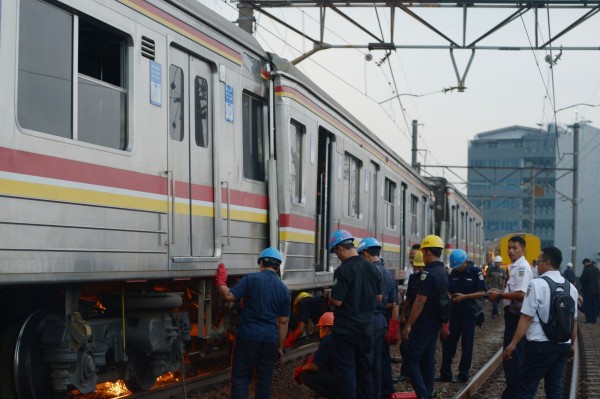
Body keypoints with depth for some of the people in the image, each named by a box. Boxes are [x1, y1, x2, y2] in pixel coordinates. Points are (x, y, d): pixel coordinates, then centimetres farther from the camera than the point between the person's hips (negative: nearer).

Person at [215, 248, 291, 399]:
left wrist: (220, 281, 7)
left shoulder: (251, 279, -5)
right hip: (270, 339, 3)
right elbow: (283, 322, 10)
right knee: (264, 379, 11)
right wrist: (280, 346, 16)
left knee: (240, 378, 2)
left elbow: (229, 296, -10)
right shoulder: (284, 290, 8)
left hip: (248, 336, -3)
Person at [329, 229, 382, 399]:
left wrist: (330, 295, 0)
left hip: (345, 329, -7)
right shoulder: (373, 269, 4)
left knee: (346, 370, -1)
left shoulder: (343, 270, -18)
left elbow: (337, 301, -20)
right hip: (366, 328, 7)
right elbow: (378, 297, 13)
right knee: (365, 369, 14)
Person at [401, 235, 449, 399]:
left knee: (411, 360, -7)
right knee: (428, 360, 13)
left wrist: (408, 325, -16)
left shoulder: (428, 273, -18)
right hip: (435, 324, 9)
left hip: (423, 324, -9)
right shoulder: (443, 273, 11)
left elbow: (420, 301, -20)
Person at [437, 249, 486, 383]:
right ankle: (445, 373, 11)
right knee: (448, 342, 4)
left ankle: (463, 375, 10)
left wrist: (464, 296, -18)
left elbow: (481, 293, -9)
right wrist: (448, 296, -6)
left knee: (467, 344, 2)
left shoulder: (476, 272, -6)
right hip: (454, 312, 5)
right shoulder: (453, 273, 9)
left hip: (469, 312, -5)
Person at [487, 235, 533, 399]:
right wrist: (500, 292, 10)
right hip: (512, 313, 11)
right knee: (510, 354, 18)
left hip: (517, 315, -11)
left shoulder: (522, 267, -17)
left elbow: (521, 294, -26)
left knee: (513, 355, -4)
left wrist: (500, 296, -15)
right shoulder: (515, 267, 15)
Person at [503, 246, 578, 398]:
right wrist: (572, 345, 26)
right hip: (563, 345, 7)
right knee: (555, 386, 14)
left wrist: (513, 343, -9)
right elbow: (574, 320, 14)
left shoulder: (537, 284, -12)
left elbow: (527, 317, -14)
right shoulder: (571, 288, 9)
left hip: (540, 345, -7)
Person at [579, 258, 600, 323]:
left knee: (586, 305, 1)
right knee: (594, 305, 11)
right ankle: (594, 319, 12)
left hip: (588, 291, -6)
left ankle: (589, 319, -4)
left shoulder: (586, 270, -16)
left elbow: (581, 280, -14)